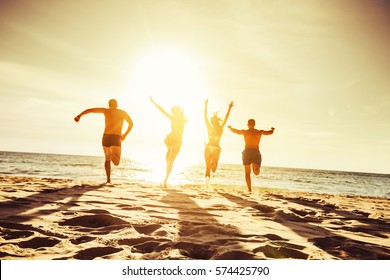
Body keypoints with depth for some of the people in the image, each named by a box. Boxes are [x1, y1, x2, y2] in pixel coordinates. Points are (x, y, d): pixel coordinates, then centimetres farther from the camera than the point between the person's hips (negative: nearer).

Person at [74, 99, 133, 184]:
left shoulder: (106, 110, 11)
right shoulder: (122, 112, 14)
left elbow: (89, 110, 6)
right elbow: (131, 123, 12)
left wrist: (79, 116, 7)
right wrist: (125, 135, 20)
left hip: (106, 138, 1)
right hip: (116, 139, -1)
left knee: (107, 159, 22)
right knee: (116, 163, 5)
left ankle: (108, 179, 12)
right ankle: (112, 154, -28)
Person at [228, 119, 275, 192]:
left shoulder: (244, 132, 6)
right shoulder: (259, 132, 9)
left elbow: (234, 130, 10)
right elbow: (270, 132, 14)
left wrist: (230, 127, 32)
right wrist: (272, 129, 37)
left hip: (247, 152, 0)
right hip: (256, 152, 0)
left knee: (247, 173, 12)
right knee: (256, 172, 0)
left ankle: (249, 189, 5)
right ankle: (256, 168, -38)